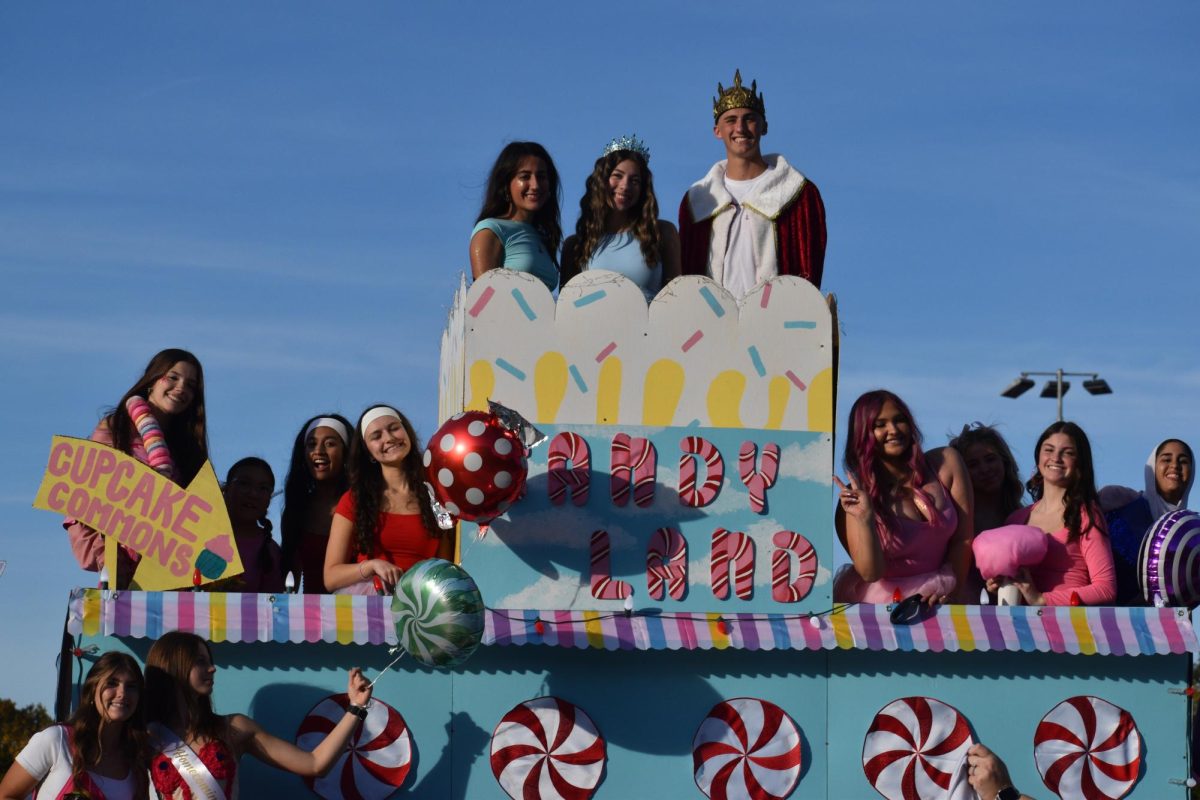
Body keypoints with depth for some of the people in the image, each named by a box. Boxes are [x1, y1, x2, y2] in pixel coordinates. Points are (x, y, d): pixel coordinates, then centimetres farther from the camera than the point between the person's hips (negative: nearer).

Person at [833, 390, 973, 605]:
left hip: (937, 600, 2)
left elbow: (963, 539, 1)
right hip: (879, 601, -2)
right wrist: (865, 519, -23)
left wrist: (949, 589, -8)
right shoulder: (856, 496, -6)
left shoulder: (945, 463, -2)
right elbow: (870, 573, -11)